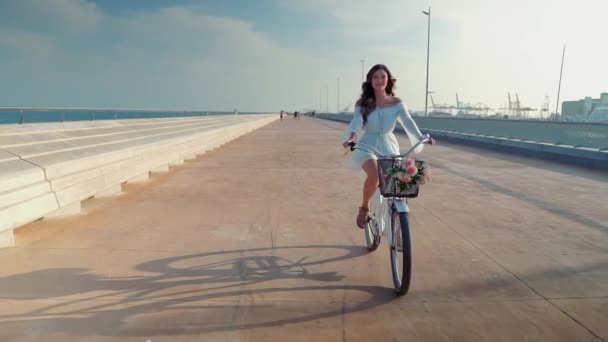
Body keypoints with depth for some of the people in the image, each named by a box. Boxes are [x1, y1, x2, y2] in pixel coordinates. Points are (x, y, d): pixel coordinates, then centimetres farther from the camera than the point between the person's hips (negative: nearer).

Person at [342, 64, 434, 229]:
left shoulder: (396, 103, -1)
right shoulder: (363, 103, -4)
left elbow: (408, 121, -12)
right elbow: (357, 121, -19)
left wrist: (421, 138, -30)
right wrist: (352, 136, -41)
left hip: (388, 146, 3)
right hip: (368, 145, -2)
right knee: (374, 175, -30)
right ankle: (364, 208, -3)